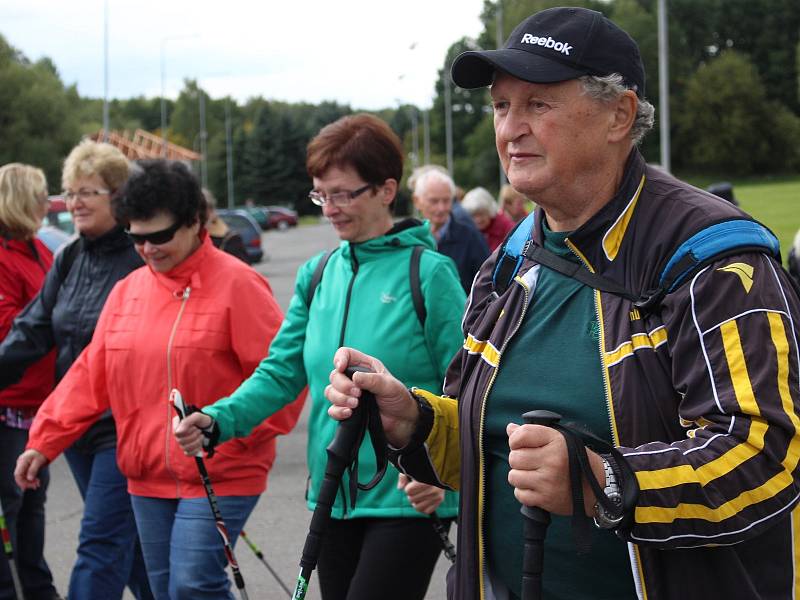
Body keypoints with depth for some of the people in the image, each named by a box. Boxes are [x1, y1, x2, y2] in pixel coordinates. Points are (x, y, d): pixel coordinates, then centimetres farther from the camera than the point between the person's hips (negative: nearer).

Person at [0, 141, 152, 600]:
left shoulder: (143, 260, -14)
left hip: (124, 429, -8)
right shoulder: (70, 261, 11)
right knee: (130, 544, 18)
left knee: (101, 546, -8)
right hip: (77, 427, 8)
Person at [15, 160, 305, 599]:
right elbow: (89, 375, 12)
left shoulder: (236, 285, -10)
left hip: (219, 477, -7)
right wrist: (44, 442, 6)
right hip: (147, 479, 7)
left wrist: (237, 433, -15)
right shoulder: (127, 291, 10)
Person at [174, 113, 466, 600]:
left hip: (408, 503, -6)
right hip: (333, 497, 6)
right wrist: (217, 420, -12)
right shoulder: (317, 275, 8)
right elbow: (282, 371, 5)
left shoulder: (429, 273, -9)